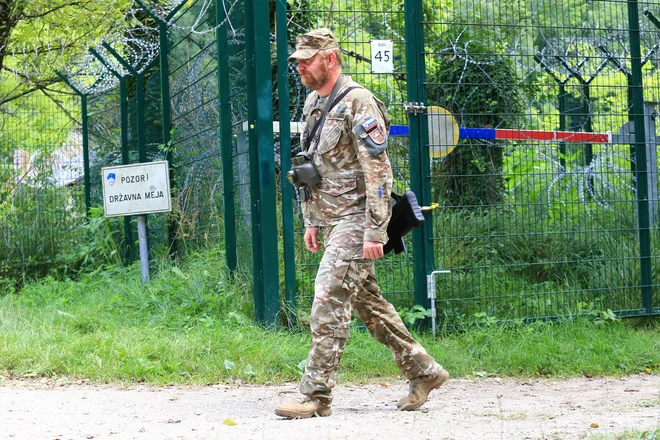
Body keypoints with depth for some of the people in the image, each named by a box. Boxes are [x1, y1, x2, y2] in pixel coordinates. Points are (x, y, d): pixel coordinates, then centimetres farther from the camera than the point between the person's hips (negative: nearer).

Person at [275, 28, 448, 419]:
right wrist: (311, 221, 19)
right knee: (367, 301, 13)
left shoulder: (358, 103, -14)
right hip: (330, 221, 9)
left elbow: (378, 172, -18)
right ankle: (423, 371, 23)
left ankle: (317, 395, -9)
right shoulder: (312, 103, 14)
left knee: (330, 302, -13)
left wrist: (375, 232, -21)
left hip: (355, 221, -9)